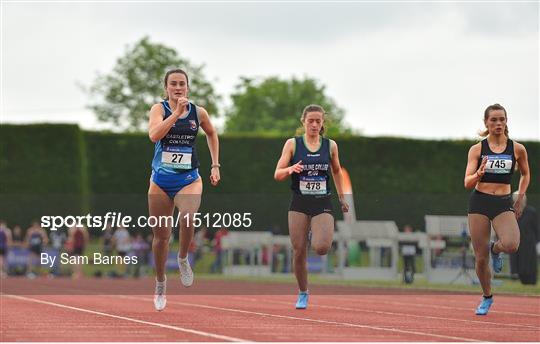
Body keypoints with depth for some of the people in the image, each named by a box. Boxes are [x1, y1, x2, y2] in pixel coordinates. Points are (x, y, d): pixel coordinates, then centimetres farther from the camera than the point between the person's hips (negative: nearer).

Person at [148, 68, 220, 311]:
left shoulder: (198, 112, 1)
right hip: (160, 181, 0)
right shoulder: (159, 108, -5)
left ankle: (183, 259, -2)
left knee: (188, 218, -31)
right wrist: (176, 112, -26)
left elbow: (212, 134, 21)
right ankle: (160, 284, 30)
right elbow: (154, 135, -24)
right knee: (161, 235, 8)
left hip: (189, 179, 0)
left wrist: (215, 166, 17)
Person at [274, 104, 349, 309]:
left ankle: (316, 236, 18)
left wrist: (341, 198, 23)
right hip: (299, 204, 0)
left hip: (322, 203, 0)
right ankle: (303, 294, 20)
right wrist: (290, 169, -24)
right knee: (299, 253, 0)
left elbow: (336, 171, 21)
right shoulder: (293, 144, -1)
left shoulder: (330, 146, 4)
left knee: (322, 248, -20)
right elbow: (277, 175, -3)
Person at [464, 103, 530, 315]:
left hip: (504, 204, 0)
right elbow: (468, 183, -4)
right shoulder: (477, 149, -1)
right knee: (480, 258, 1)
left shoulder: (517, 149, 2)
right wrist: (479, 173, -25)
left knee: (511, 245, -29)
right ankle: (487, 297, 26)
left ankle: (495, 249, 9)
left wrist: (520, 199, 11)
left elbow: (525, 174, 20)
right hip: (479, 202, 0)